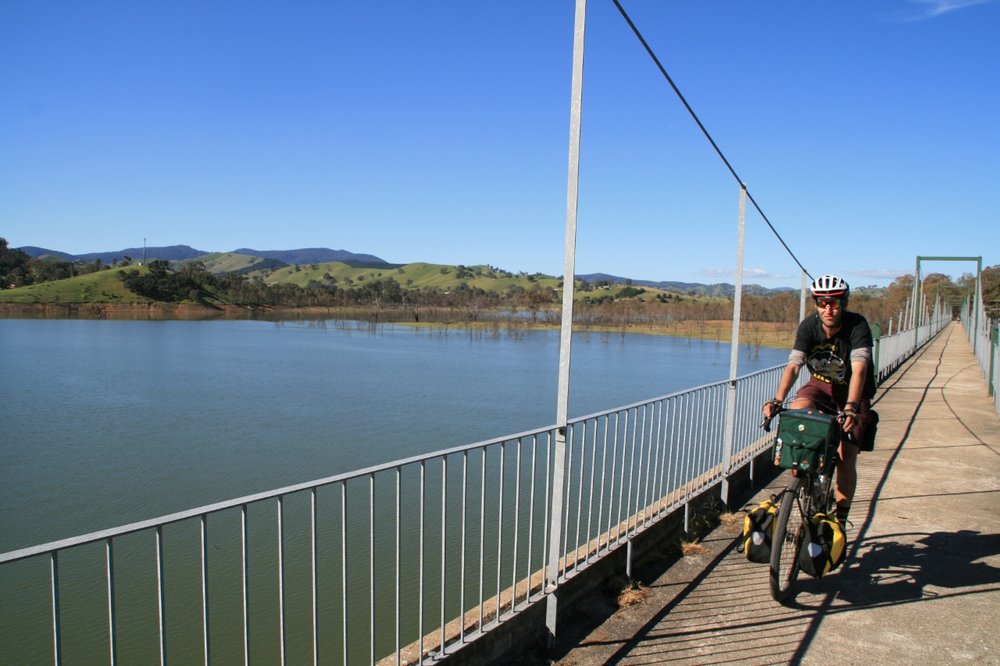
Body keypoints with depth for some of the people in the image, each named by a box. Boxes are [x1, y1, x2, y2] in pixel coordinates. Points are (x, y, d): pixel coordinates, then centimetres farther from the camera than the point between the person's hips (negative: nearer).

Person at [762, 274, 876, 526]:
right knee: (795, 412, -31)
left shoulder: (857, 326, -25)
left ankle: (841, 517, 9)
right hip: (821, 384, 2)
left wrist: (850, 407, -53)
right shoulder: (809, 326, -18)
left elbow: (859, 370, -38)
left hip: (853, 393, -2)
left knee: (846, 460, -9)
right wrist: (777, 400, -42)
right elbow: (793, 366, -27)